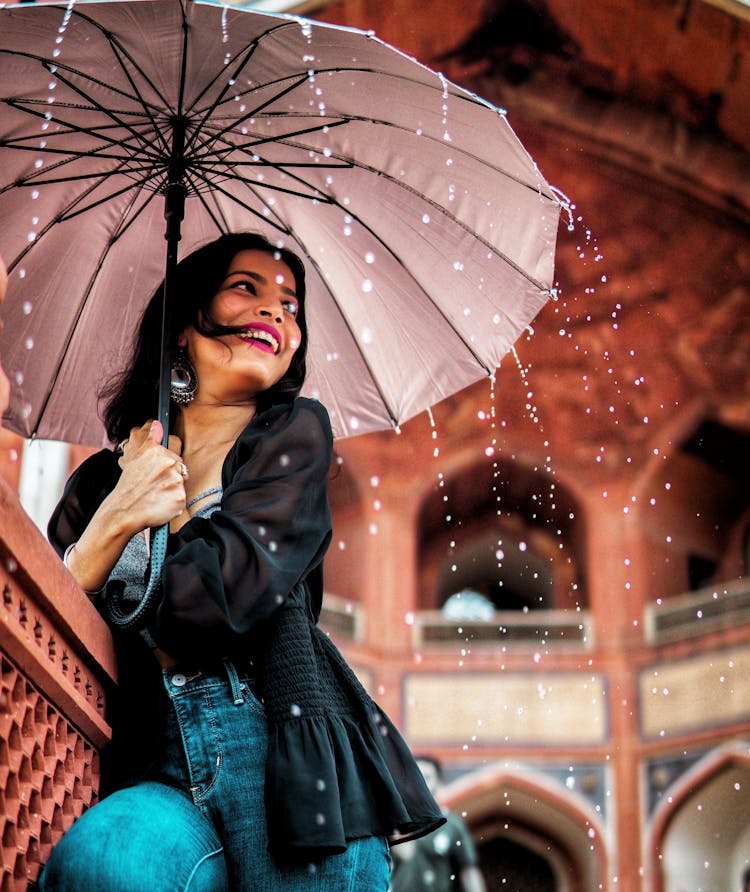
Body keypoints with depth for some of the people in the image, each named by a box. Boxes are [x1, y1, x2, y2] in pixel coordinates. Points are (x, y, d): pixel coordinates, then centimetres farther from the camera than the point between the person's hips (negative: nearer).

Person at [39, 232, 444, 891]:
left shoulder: (293, 431, 10)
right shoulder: (99, 480, 18)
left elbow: (226, 593, -5)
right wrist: (113, 524, -4)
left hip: (278, 754, -2)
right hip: (151, 767, 2)